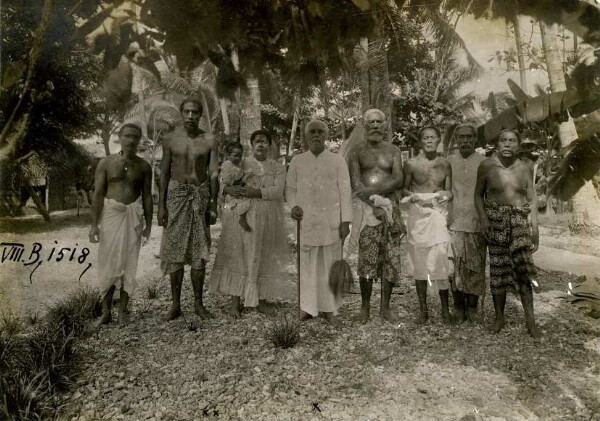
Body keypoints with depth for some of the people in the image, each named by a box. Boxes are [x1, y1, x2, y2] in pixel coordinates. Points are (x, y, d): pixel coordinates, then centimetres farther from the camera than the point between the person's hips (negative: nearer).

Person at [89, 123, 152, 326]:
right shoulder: (106, 163, 0)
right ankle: (106, 311, 13)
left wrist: (148, 224, 4)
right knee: (108, 263, 2)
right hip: (110, 214, -1)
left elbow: (147, 196, 7)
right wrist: (94, 224, -7)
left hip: (133, 216, 1)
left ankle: (123, 310, 14)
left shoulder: (143, 166, 5)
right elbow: (98, 194, -2)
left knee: (129, 263, 3)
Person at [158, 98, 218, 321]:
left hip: (201, 195, 0)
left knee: (199, 252, 3)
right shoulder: (171, 139, 3)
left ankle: (198, 303, 13)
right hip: (176, 194, 0)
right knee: (175, 251, 2)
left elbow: (213, 174, 3)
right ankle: (176, 304, 12)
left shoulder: (209, 140, 3)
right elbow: (164, 173, 4)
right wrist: (161, 205, -2)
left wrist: (213, 205, -2)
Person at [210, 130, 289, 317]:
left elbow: (278, 190, -7)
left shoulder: (278, 168, 9)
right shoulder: (241, 165, 7)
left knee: (264, 258, 5)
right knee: (239, 256, -1)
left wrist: (256, 192, -21)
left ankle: (261, 300, 17)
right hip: (243, 217, -1)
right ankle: (235, 302, 6)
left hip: (267, 219, 1)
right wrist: (228, 189, -21)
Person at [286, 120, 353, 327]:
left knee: (330, 266, 5)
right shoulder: (297, 161, 8)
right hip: (305, 222, 1)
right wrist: (293, 206, -8)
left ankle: (329, 309, 16)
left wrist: (345, 221, -5)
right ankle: (307, 308, 17)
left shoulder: (338, 160, 4)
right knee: (306, 265, 5)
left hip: (331, 222, -1)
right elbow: (290, 188, 12)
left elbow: (345, 191, 1)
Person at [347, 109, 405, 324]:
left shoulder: (393, 151, 12)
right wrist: (374, 205, -15)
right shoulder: (357, 151, 6)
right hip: (366, 208, -2)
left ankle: (385, 307, 14)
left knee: (391, 258, 2)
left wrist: (372, 190, -15)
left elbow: (398, 180, -2)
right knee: (367, 259, -5)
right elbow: (356, 184, -5)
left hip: (390, 207, 2)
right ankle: (365, 306, 10)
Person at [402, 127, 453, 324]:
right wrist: (413, 195, -12)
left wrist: (446, 195, -8)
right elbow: (404, 189, 9)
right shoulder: (411, 164, 3)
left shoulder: (445, 164, 8)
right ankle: (423, 309, 16)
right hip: (417, 214, 0)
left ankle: (445, 308, 9)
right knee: (419, 262, 5)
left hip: (438, 213, 1)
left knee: (441, 260, -7)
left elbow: (449, 191, 14)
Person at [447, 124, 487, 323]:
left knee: (476, 266, 3)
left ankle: (472, 307, 14)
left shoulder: (483, 162, 5)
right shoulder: (448, 161, 8)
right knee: (456, 266, 1)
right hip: (454, 222, 1)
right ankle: (458, 308, 11)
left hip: (477, 223, 0)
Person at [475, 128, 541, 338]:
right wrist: (483, 218, -7)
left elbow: (532, 199, 7)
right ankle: (499, 317, 18)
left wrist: (535, 227, 1)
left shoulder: (525, 168, 3)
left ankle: (530, 321, 5)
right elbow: (478, 194, 5)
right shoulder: (487, 166, -2)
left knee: (523, 269, -5)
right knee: (498, 269, 5)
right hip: (496, 221, 0)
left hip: (519, 221, 1)